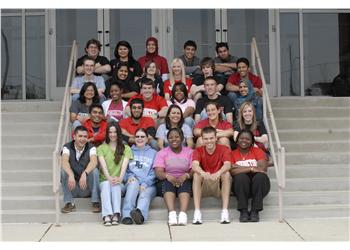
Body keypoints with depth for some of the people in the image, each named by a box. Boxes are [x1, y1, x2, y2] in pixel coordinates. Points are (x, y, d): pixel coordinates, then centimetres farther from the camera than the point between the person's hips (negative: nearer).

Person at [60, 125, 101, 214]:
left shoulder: (91, 148, -5)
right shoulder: (67, 147, -5)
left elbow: (94, 162, -27)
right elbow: (64, 162, -25)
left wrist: (84, 173, -45)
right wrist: (71, 175, -44)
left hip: (87, 187, -1)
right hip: (72, 187, 1)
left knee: (94, 170, -26)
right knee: (63, 170, -25)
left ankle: (96, 202, -18)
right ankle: (69, 203, -18)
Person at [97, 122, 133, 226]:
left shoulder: (126, 148, 14)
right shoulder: (101, 148, 14)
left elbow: (124, 165, -3)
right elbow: (103, 165, -4)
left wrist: (120, 178, -23)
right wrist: (109, 178, -23)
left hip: (120, 182, 0)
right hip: (104, 180, 0)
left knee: (116, 185, -34)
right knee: (107, 184, -34)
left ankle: (116, 214, -49)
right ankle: (107, 215, -51)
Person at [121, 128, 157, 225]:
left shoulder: (153, 153, 19)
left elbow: (154, 172, 6)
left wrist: (145, 184, -11)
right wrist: (130, 176, -9)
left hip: (149, 185, -1)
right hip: (132, 182, 1)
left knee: (145, 195, -34)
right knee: (134, 183, -35)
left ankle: (140, 213, -68)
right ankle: (127, 215, -50)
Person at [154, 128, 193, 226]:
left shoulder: (189, 152, 10)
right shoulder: (162, 153, 10)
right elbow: (158, 172, -4)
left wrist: (186, 175, -23)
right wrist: (167, 176, -26)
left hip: (184, 180, 0)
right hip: (168, 180, 0)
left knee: (185, 183, -34)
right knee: (167, 182, -34)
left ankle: (183, 214, -53)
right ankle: (172, 214, -52)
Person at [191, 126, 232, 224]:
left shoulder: (224, 149, -5)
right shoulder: (198, 151, -2)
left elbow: (228, 165, -24)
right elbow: (194, 165, -23)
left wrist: (218, 173, -47)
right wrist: (203, 173, -46)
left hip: (219, 186, -1)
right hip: (204, 187, 1)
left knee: (226, 173, -29)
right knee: (196, 174, -27)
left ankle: (225, 211, -31)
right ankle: (197, 212, -31)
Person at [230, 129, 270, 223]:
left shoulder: (257, 151, 11)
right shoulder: (232, 154, 8)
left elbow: (263, 168, -7)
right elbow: (232, 171, -10)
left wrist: (241, 168, -8)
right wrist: (251, 168, -14)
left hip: (258, 184, 1)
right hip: (241, 186, -1)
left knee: (260, 176, -31)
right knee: (241, 176, -32)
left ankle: (255, 211, -25)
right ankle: (243, 211, -27)